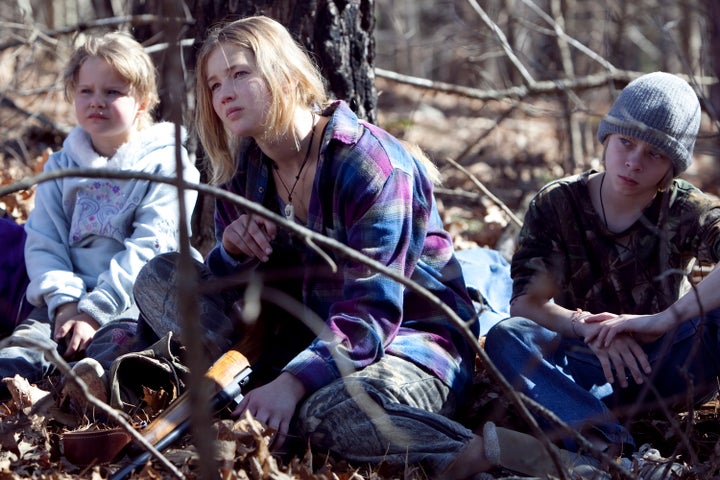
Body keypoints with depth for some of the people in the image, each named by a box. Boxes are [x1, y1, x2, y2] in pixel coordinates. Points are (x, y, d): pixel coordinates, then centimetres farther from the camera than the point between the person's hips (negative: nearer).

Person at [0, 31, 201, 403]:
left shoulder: (165, 165, 1)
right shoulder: (60, 167, 16)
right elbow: (42, 243, 8)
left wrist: (95, 311, -16)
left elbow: (148, 248, -9)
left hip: (136, 305, -3)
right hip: (68, 300, 3)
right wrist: (63, 300, -12)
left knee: (114, 342, -36)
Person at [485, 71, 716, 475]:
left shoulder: (687, 211, -8)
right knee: (505, 337, -29)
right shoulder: (557, 204, -4)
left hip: (665, 364, -1)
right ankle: (603, 439, -52)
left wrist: (666, 318, -41)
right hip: (586, 360, 1)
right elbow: (525, 302, -14)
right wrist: (589, 329, -32)